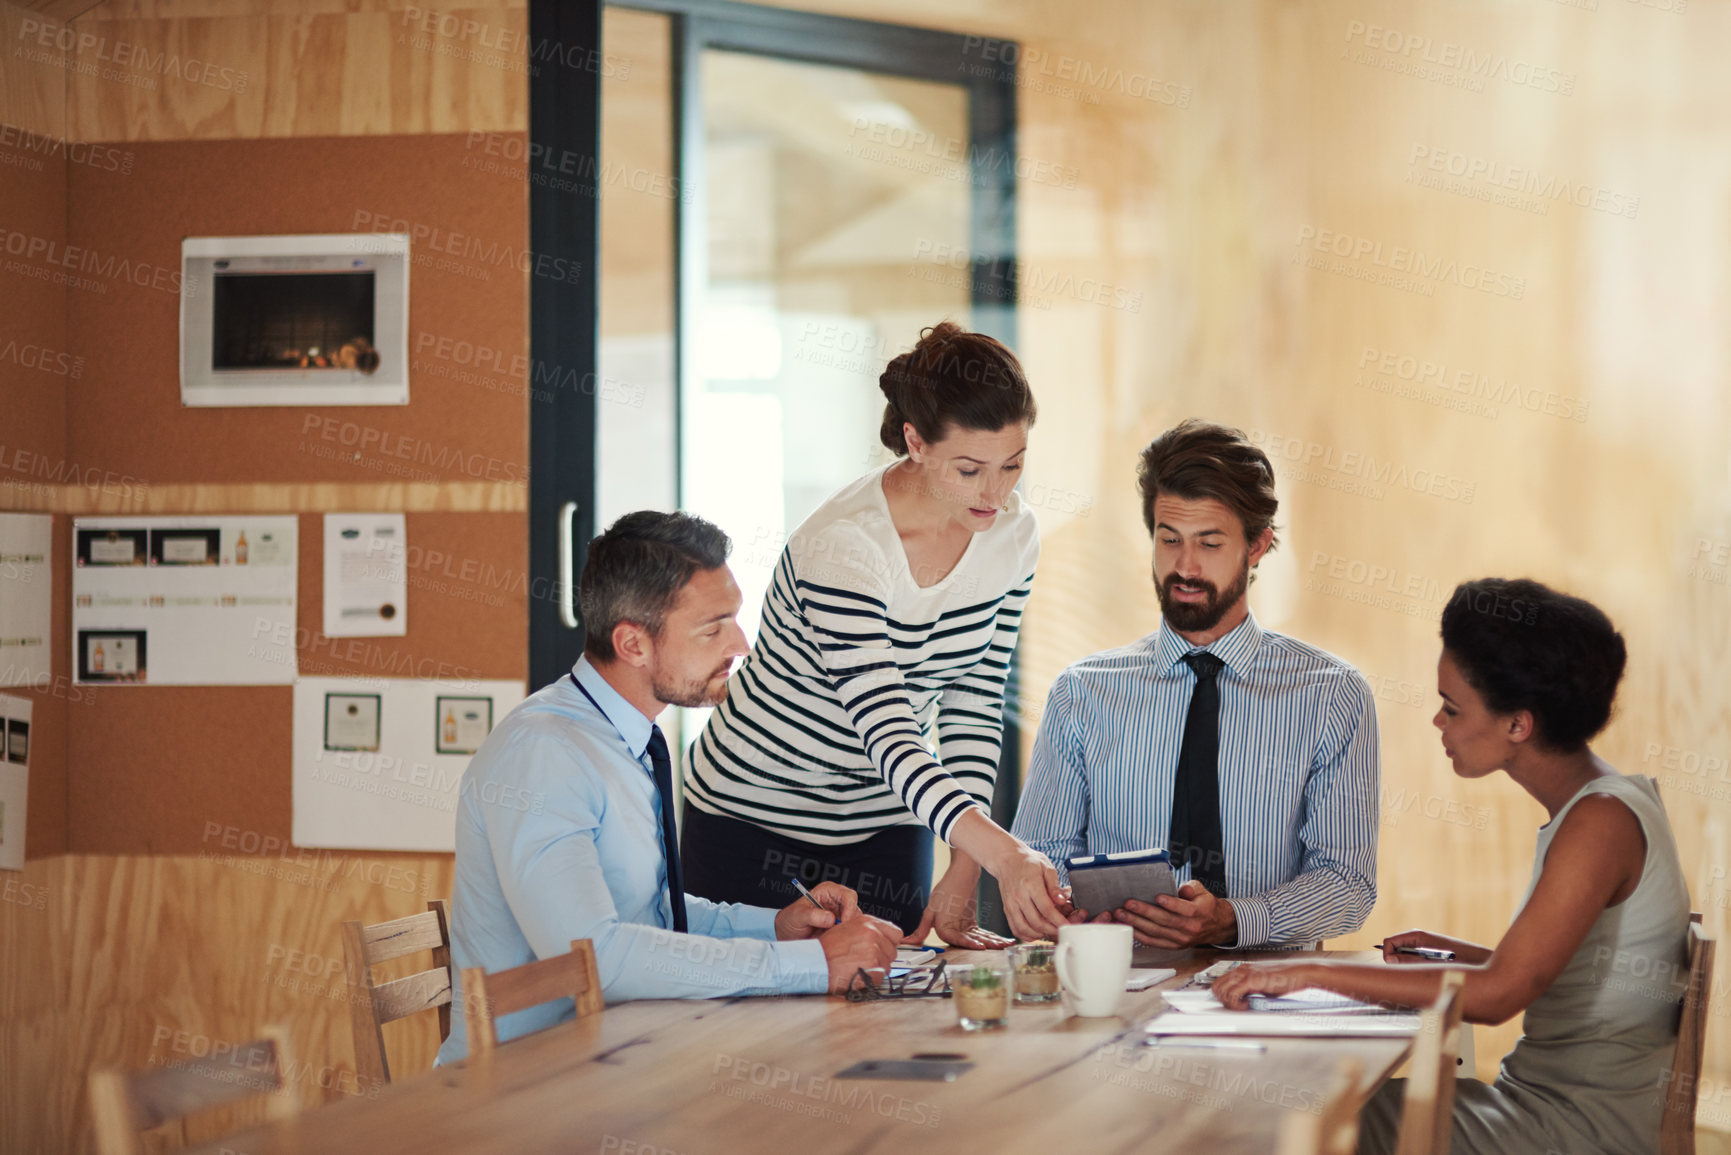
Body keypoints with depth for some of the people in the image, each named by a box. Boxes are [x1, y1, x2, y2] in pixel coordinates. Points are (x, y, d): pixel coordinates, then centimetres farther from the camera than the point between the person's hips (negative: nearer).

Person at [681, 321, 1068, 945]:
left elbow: (974, 701, -3)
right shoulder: (842, 545, -30)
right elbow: (886, 735, -37)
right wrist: (1005, 856, -48)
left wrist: (964, 875, -11)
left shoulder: (1012, 534, -9)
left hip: (886, 820, 5)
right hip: (754, 815, -5)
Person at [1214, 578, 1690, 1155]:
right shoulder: (1604, 800, 10)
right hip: (1550, 1094, 9)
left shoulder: (1601, 821, -20)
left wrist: (1313, 973, -25)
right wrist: (1463, 953, 9)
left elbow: (1498, 993, -27)